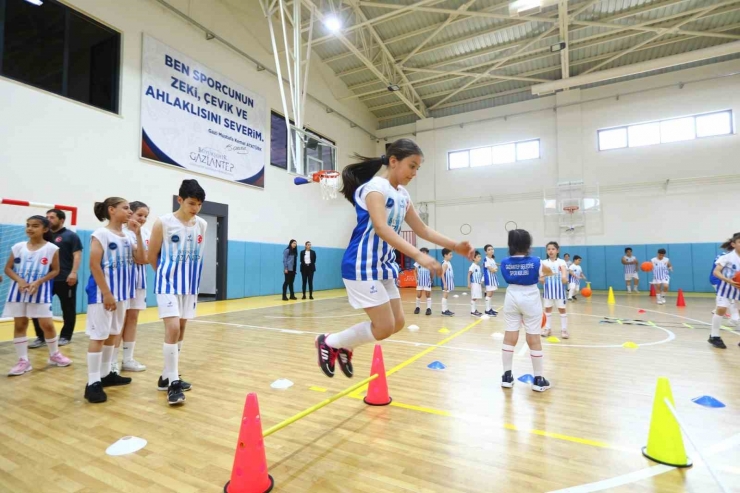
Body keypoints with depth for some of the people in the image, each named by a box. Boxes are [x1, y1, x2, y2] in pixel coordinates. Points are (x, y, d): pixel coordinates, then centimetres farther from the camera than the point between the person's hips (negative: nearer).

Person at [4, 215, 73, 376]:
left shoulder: (52, 248, -4)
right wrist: (19, 280, -12)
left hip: (40, 291, -3)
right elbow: (8, 268, 6)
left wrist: (38, 282, -14)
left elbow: (55, 270, -1)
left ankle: (54, 355, 19)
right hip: (19, 289, 3)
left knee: (47, 324, -1)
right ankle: (23, 361, 15)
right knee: (19, 325, 6)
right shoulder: (18, 247, 3)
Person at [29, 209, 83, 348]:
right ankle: (40, 337, 16)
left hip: (65, 279, -6)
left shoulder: (70, 235, -1)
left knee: (68, 309, 3)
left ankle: (65, 336, 16)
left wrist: (73, 272, -19)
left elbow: (77, 255, -8)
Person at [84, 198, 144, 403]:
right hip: (103, 292, -7)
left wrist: (138, 235, -3)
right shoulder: (101, 234, -10)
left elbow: (141, 259, 4)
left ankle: (106, 374, 27)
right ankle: (93, 383, 4)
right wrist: (106, 293, -18)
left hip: (122, 292, 8)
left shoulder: (128, 236, 10)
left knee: (114, 334, 15)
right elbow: (94, 265, -15)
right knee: (99, 335, -4)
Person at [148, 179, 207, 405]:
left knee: (181, 330, 12)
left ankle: (167, 376, 27)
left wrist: (188, 276, 16)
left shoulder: (202, 225, 3)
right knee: (172, 328, -13)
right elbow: (152, 256, -1)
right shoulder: (163, 223, -10)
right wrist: (167, 275, 9)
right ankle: (173, 383, -2)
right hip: (168, 284, -5)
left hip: (190, 285, 5)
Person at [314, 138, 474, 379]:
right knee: (384, 328, -7)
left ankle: (344, 347, 28)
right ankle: (329, 342, 14)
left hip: (384, 266, 9)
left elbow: (421, 229, 17)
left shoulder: (402, 195, 12)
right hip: (363, 266, -9)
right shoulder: (375, 187, -15)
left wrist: (454, 246, 9)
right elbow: (381, 228, -29)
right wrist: (418, 256, -37)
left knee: (397, 323, 10)